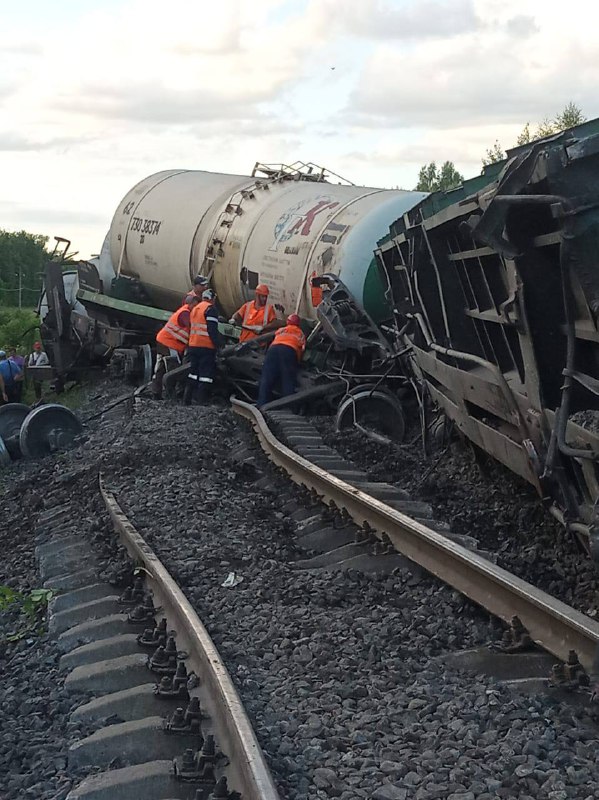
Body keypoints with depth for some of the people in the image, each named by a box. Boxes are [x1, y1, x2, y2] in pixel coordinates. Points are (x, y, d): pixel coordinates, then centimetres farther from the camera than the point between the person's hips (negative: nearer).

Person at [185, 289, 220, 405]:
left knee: (193, 372, 14)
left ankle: (187, 398, 14)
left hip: (193, 346, 8)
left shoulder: (195, 309, 17)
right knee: (206, 374, -5)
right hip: (206, 347, -8)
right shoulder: (210, 309, -9)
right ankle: (201, 399, -9)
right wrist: (217, 344, -14)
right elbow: (212, 329, -17)